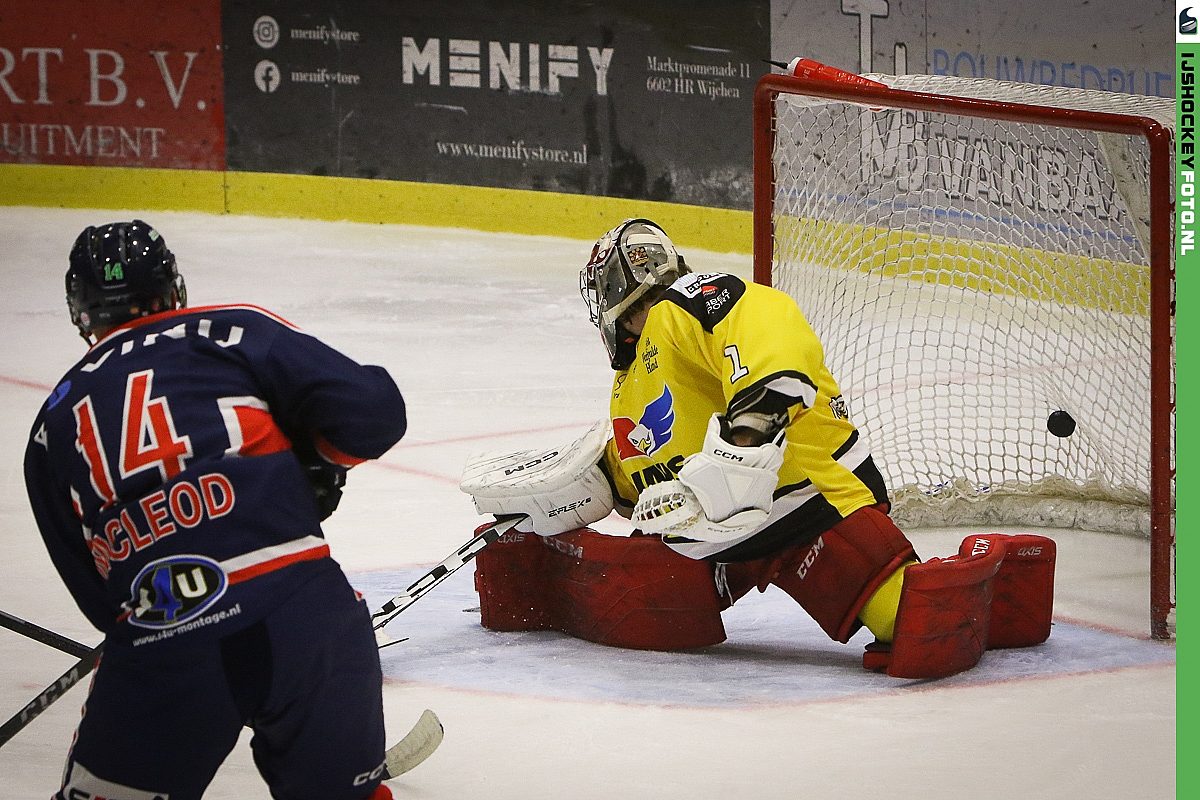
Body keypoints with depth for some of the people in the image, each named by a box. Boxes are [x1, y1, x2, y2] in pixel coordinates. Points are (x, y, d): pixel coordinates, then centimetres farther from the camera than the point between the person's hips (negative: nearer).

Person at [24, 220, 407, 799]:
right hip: (303, 612, -1)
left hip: (157, 655, 1)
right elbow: (371, 411, 2)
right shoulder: (232, 333, 11)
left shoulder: (53, 428, 21)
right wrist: (317, 466, 21)